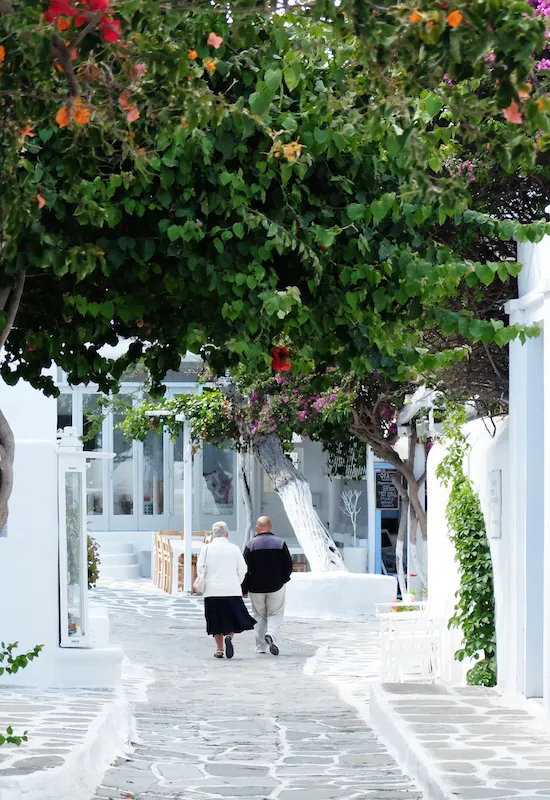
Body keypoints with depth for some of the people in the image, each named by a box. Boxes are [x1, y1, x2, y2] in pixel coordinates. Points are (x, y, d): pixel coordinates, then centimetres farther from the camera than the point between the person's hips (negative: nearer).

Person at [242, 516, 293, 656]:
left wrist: (244, 589, 2)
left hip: (256, 587, 0)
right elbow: (288, 565, -1)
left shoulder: (251, 545, -4)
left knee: (259, 616, 12)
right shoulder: (280, 543, -2)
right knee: (275, 613, 10)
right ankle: (271, 634, -18)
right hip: (276, 586, 0)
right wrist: (283, 579, 15)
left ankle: (261, 647, 9)